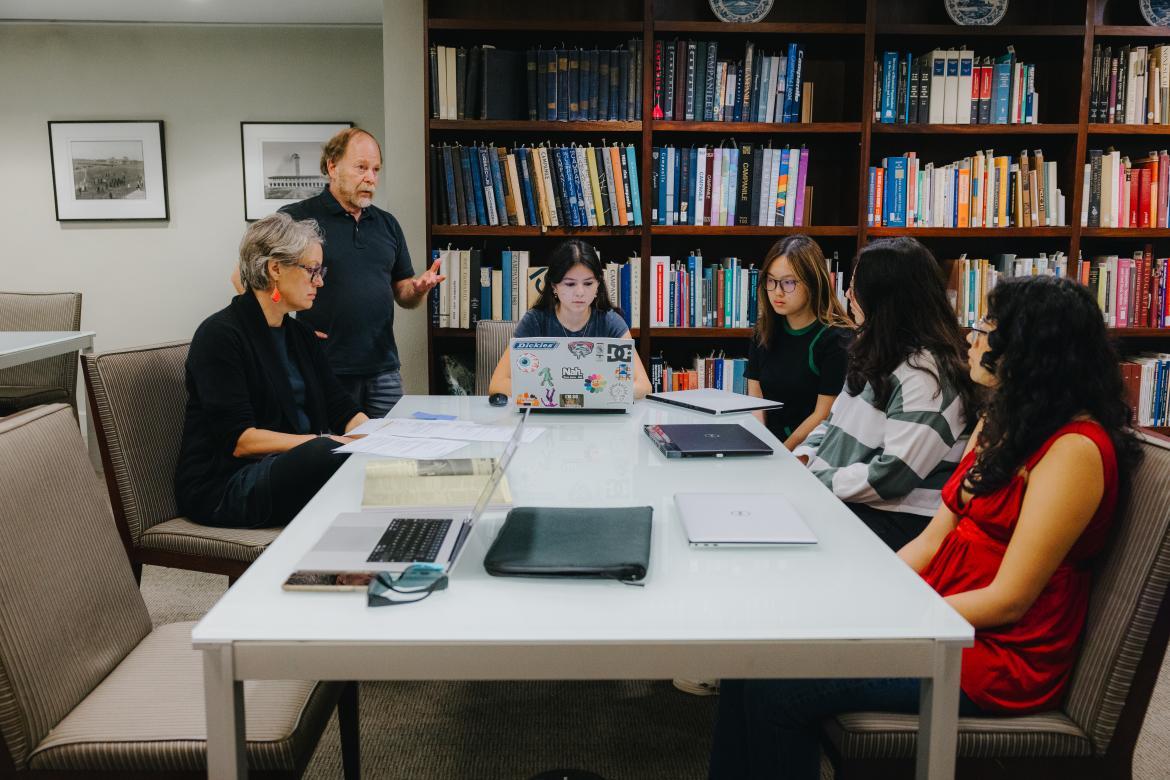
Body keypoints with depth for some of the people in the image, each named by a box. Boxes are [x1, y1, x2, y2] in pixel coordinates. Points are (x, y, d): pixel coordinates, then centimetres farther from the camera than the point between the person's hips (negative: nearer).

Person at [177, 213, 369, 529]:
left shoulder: (301, 335, 15)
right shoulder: (220, 335, -10)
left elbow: (343, 411, 8)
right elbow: (238, 439, -18)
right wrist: (325, 442, -26)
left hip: (295, 467, 7)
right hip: (224, 486, -7)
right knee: (333, 455, -35)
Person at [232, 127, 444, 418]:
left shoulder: (387, 224, 14)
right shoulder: (296, 218, -3)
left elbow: (402, 294, 17)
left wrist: (419, 288, -6)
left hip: (383, 369, 5)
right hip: (324, 372, -5)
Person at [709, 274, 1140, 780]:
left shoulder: (1074, 449, -17)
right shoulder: (999, 422, 11)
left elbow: (1007, 601, -19)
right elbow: (936, 536, 9)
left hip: (999, 652, -8)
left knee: (776, 686, -20)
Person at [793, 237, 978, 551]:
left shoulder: (927, 373, -16)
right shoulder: (877, 354, 14)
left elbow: (892, 474, -21)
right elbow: (834, 421, 20)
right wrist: (801, 459, 1)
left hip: (897, 521, -9)